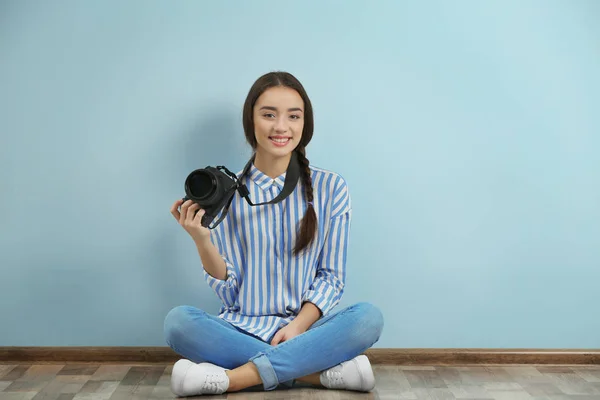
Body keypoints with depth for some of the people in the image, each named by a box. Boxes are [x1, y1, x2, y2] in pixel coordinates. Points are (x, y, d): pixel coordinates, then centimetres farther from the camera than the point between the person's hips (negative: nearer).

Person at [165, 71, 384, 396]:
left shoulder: (330, 188, 0)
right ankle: (323, 372, -23)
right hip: (243, 328, 1)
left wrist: (298, 326, -15)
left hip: (307, 327, 0)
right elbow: (228, 291, 0)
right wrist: (202, 240, -17)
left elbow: (332, 277, 1)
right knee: (177, 321, -28)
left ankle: (231, 377, -24)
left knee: (369, 317, -28)